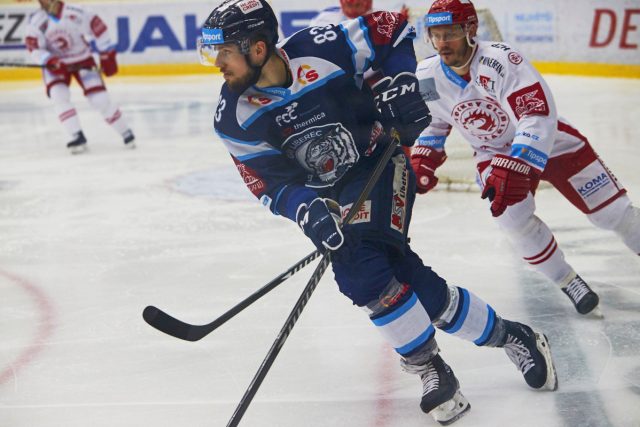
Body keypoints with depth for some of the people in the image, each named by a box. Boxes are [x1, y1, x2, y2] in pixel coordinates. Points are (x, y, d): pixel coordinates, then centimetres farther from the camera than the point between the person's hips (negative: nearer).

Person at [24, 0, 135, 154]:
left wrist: (107, 55, -10)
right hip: (55, 64, 2)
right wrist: (50, 62, -31)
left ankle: (126, 133, 6)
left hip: (82, 59, -2)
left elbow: (98, 27, -13)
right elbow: (34, 48, -15)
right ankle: (78, 137, -20)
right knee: (58, 95, -22)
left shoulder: (76, 13, -22)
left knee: (100, 98, -9)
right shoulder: (36, 21, -14)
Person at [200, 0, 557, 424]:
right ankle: (508, 335, 12)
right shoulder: (233, 119, -13)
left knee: (363, 264, -25)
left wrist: (398, 81, -19)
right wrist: (308, 213, -31)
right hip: (328, 193, 4)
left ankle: (430, 368, -9)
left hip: (379, 161, -4)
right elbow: (271, 184, -12)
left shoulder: (321, 48, -23)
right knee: (409, 279, -5)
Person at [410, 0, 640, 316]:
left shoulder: (499, 60, -34)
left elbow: (538, 116, -41)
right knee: (512, 216, -21)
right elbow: (434, 121, 8)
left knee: (612, 211, 0)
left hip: (549, 142, -3)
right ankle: (568, 281, 0)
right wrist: (422, 159, -7)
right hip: (494, 153, 3)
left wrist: (514, 169, -49)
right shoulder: (426, 78, -14)